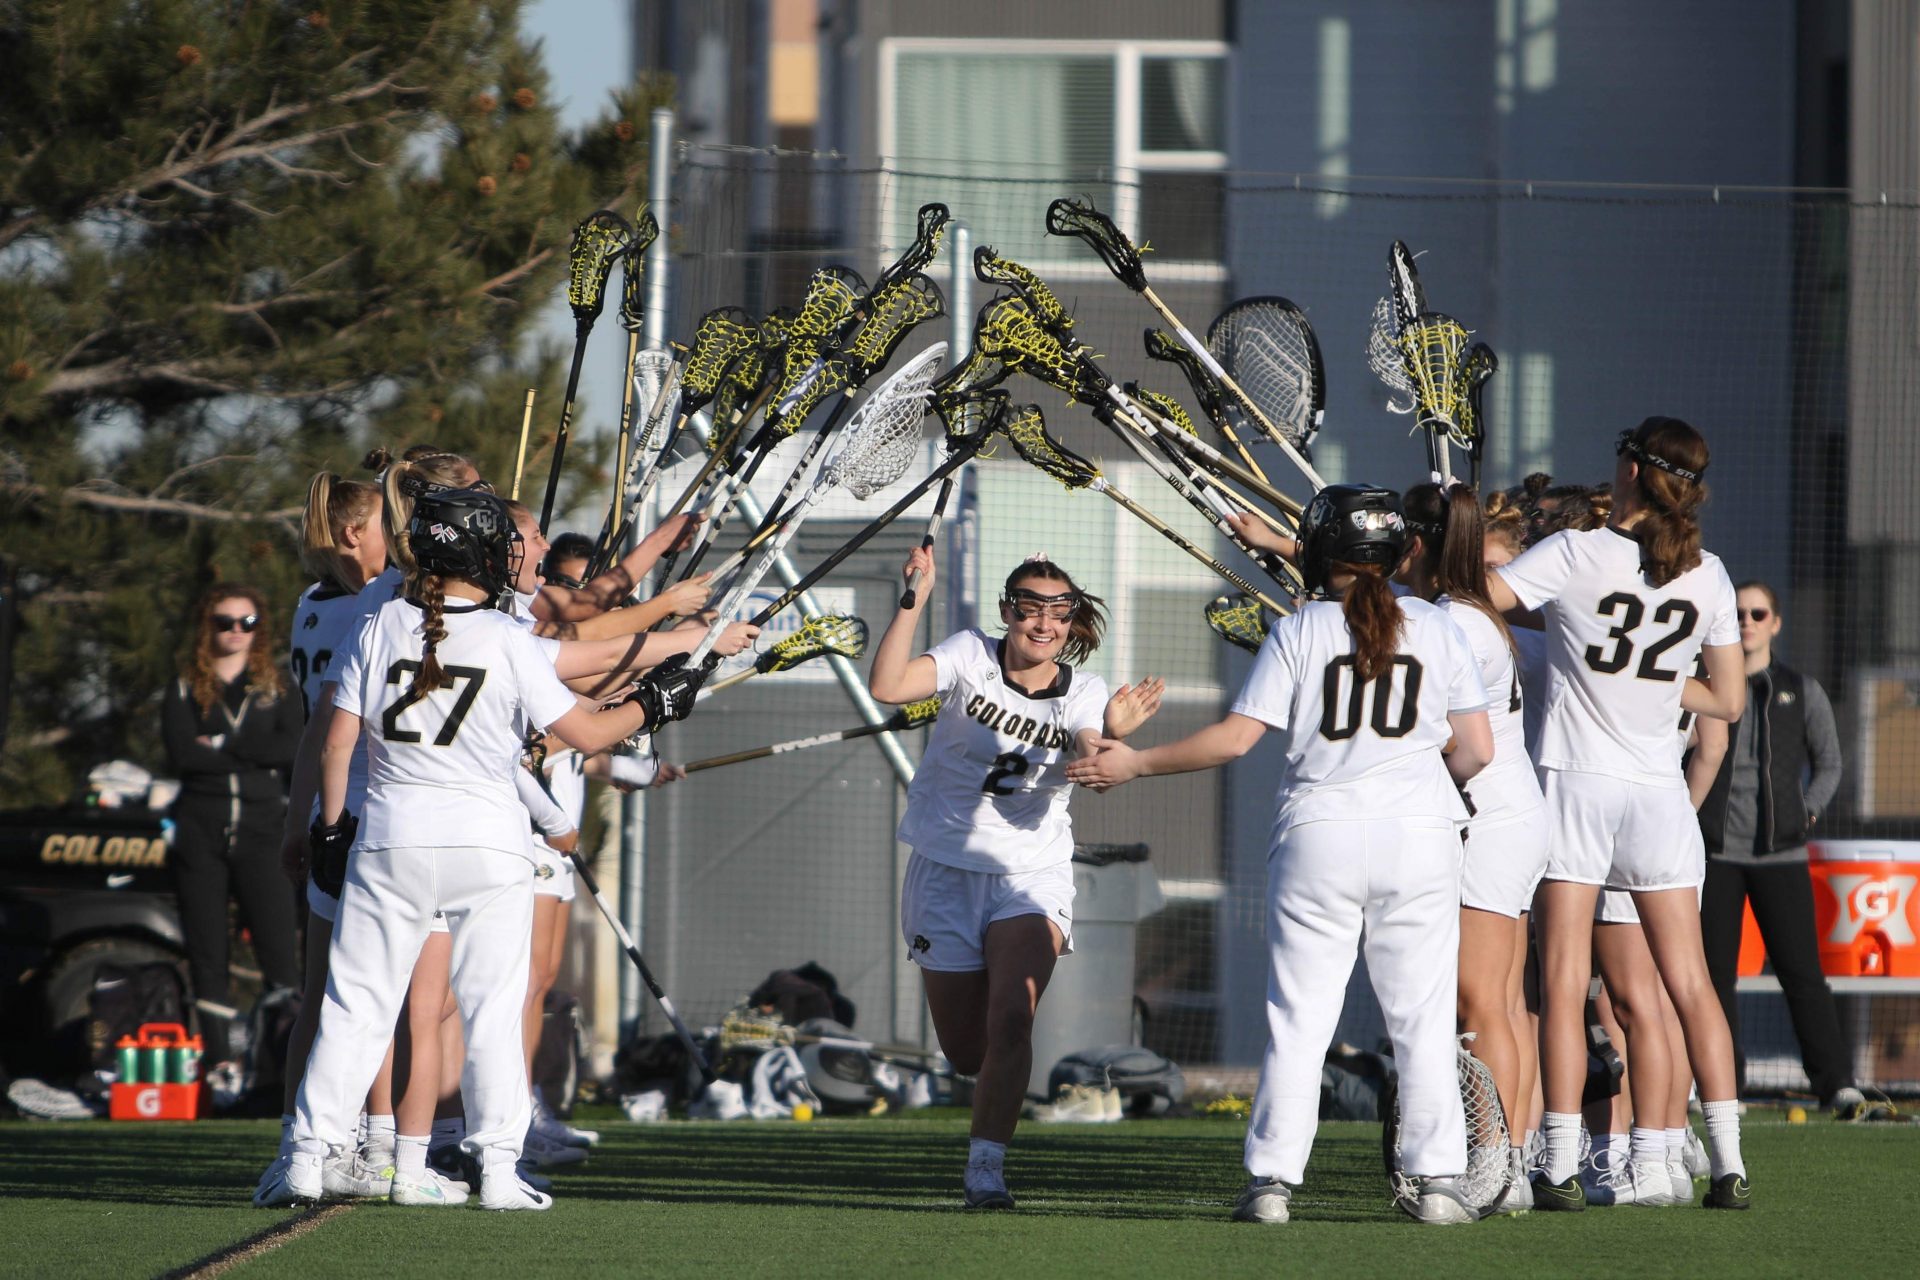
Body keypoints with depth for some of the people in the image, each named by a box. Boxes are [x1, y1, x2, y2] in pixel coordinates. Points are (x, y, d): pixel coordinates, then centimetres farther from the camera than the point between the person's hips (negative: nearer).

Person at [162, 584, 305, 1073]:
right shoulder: (185, 690, 10)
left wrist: (225, 746, -9)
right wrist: (255, 754, -7)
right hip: (200, 829, 1)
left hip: (259, 830, -1)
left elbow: (294, 747, -5)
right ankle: (219, 1057, 4)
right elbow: (180, 753, -6)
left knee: (278, 947, -11)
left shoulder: (276, 687, 11)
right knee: (206, 950, 0)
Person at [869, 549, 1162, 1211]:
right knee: (966, 1052, 4)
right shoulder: (971, 655, -7)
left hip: (1033, 875, 0)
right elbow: (887, 685, -24)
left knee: (1010, 1022, -22)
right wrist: (914, 601, -32)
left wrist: (1112, 736, -44)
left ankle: (987, 1168, -14)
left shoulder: (1083, 693, -4)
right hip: (948, 870, 0)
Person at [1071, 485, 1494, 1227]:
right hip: (1419, 832, 1)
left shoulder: (1299, 631, 0)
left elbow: (1237, 738, -4)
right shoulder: (1435, 629, 5)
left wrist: (1136, 763, 5)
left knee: (1298, 1018, 4)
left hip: (1320, 832, -1)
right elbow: (1476, 750, 4)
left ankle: (1273, 1182, 1)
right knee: (1423, 1018, 5)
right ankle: (1437, 1183, 0)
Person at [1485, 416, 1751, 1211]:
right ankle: (1729, 1165, 4)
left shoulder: (1576, 555, -10)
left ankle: (1561, 1168, -7)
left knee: (1563, 985, -2)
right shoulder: (1708, 576, 2)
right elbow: (1729, 700, 9)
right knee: (1689, 983, 7)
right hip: (1659, 790, 3)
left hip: (1576, 784, -3)